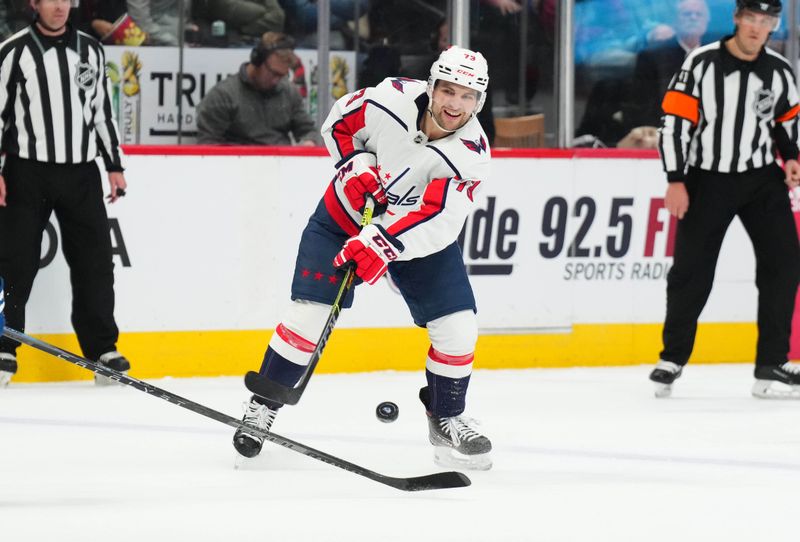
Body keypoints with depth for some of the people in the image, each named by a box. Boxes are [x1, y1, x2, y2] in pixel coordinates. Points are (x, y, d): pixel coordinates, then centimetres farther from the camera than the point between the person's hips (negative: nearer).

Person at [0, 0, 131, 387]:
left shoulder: (90, 50, 9)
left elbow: (103, 109, 16)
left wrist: (115, 165, 12)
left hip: (81, 173, 4)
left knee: (95, 261, 3)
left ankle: (102, 347, 12)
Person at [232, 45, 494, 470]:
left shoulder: (472, 154, -26)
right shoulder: (393, 98, -24)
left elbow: (436, 222, -35)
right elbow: (338, 123, -4)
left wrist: (384, 245, -46)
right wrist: (356, 164, -19)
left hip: (420, 236, 1)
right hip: (348, 213, -1)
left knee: (457, 329, -7)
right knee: (309, 314, -11)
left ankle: (445, 420, 16)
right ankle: (262, 407, 5)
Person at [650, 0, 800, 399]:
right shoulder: (701, 63, -11)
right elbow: (675, 120, -11)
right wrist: (676, 181, -14)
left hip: (761, 177, 3)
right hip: (707, 180, -3)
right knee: (691, 271, 1)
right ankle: (673, 359, 20)